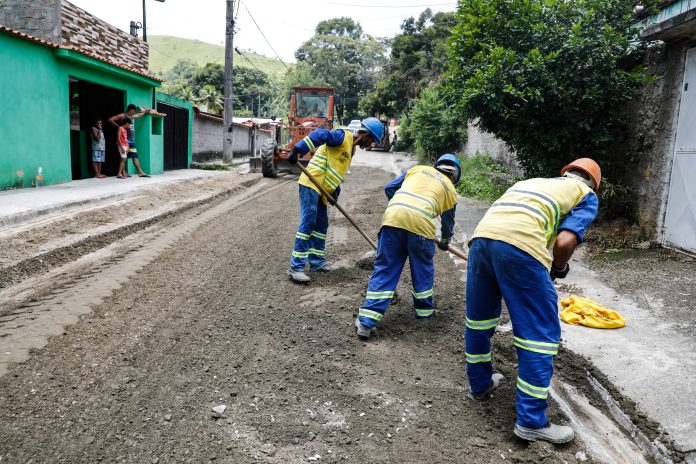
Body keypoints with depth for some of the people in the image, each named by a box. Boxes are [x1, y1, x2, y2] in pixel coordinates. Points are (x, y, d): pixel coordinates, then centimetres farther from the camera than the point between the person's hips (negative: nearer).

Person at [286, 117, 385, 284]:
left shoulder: (351, 148, 20)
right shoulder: (343, 136, -9)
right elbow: (320, 135, -25)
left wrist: (335, 191, 6)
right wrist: (298, 150, -35)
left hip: (322, 189, 10)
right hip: (311, 184, -10)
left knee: (321, 225, 13)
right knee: (307, 223, -13)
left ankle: (317, 262, 23)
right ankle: (296, 267, -11)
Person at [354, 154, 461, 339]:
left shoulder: (418, 169, 30)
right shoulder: (450, 190, 25)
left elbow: (389, 188, 25)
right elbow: (448, 223, 34)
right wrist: (445, 241, 54)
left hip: (393, 215, 2)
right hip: (421, 223, -2)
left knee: (384, 269, 6)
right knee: (423, 269, 22)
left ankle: (367, 321, 2)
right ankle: (424, 310, 37)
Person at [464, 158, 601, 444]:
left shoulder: (531, 181, 37)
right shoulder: (586, 195, 20)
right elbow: (565, 241, 2)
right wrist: (559, 269, 22)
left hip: (481, 236, 7)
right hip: (520, 246, -6)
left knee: (479, 318, 23)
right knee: (540, 333, 6)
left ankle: (479, 385, 41)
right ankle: (531, 421, 12)